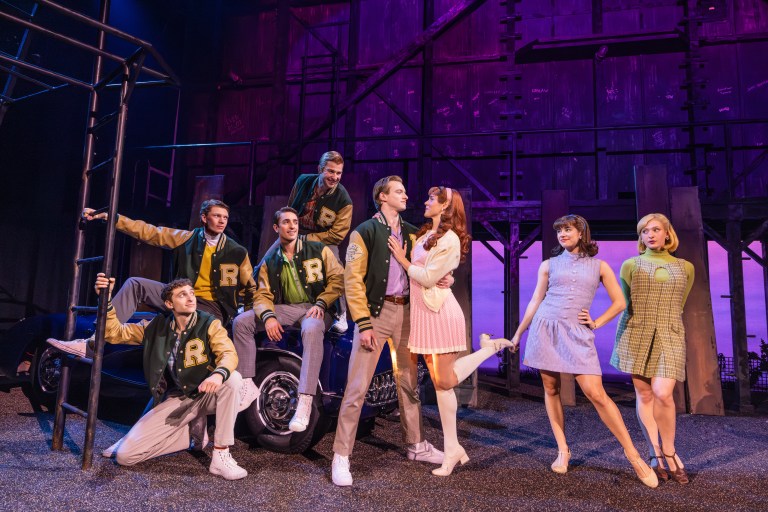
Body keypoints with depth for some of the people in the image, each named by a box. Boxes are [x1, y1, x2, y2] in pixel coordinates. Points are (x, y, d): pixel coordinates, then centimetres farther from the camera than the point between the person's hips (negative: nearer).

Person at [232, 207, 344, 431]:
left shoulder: (319, 250, 5)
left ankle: (304, 403, -43)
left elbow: (338, 278, -3)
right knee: (241, 321, -16)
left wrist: (320, 303, -17)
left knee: (312, 330, -41)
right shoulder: (269, 261, 13)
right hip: (284, 309, 4)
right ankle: (247, 384, -10)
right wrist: (268, 316, -18)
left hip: (315, 308, -4)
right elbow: (263, 294, 4)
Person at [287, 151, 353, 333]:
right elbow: (289, 208, 8)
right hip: (294, 233, 3)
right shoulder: (303, 181, -11)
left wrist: (305, 239, -20)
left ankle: (342, 315, 1)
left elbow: (337, 235, -19)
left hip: (323, 240, -3)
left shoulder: (343, 200, -21)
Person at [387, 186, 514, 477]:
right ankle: (452, 448, 16)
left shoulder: (449, 239, -11)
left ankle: (489, 347, 14)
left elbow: (428, 278, -15)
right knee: (438, 383, 8)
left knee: (445, 381, -3)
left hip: (439, 311, -8)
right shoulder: (424, 234, 15)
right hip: (422, 311, 8)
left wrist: (402, 259, -7)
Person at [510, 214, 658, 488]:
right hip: (545, 329, 2)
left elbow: (619, 303, 12)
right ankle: (563, 450, 18)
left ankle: (633, 454, 2)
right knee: (551, 389, 5)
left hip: (577, 334, -2)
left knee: (596, 394, -10)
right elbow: (535, 301, 12)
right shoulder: (549, 265, 9)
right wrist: (518, 334, 11)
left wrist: (596, 323, 1)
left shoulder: (599, 266, 8)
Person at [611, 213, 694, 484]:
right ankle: (656, 455, 12)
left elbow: (677, 305, 18)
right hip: (636, 335, 0)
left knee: (662, 393, -14)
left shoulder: (685, 268, 11)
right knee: (644, 394, 1)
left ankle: (669, 451, 7)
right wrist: (642, 326, 10)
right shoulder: (631, 265, 7)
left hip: (669, 335, 0)